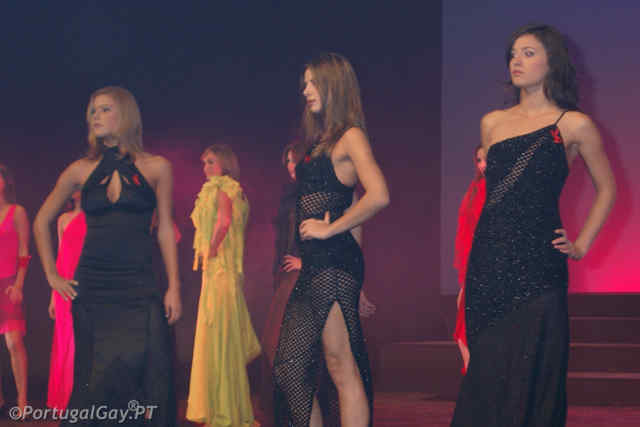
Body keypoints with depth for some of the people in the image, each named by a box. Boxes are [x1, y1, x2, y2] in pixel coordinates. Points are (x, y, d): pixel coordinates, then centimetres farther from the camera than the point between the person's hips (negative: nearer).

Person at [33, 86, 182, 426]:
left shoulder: (156, 168, 2)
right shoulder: (81, 170, 6)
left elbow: (165, 230, 4)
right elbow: (42, 222, 16)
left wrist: (173, 288, -2)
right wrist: (52, 275, 9)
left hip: (138, 288, -2)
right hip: (92, 290, 2)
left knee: (149, 381, -6)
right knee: (93, 384, 5)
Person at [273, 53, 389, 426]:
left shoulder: (351, 137, -6)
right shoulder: (321, 142, 21)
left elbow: (378, 196, -21)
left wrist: (329, 229, -15)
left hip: (335, 261, -9)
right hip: (314, 264, 9)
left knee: (342, 368, -7)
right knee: (291, 367, 10)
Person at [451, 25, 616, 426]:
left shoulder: (573, 125, 1)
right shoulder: (493, 122, 13)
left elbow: (606, 188, 11)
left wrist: (581, 246, 2)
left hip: (537, 265, -4)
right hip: (487, 262, 4)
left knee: (531, 376, -2)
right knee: (486, 375, 5)